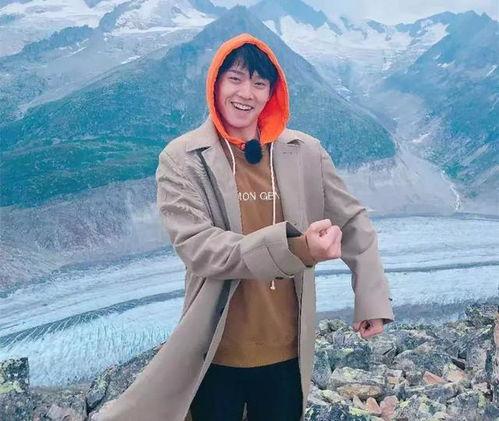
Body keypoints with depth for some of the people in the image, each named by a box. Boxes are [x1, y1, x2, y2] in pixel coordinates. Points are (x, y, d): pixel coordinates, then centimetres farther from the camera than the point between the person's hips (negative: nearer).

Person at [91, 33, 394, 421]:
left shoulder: (305, 152, -1)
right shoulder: (182, 158, -9)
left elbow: (353, 222, 8)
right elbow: (196, 246, -20)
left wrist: (372, 297, 0)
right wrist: (294, 248, -31)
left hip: (287, 350, 3)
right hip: (217, 355, -2)